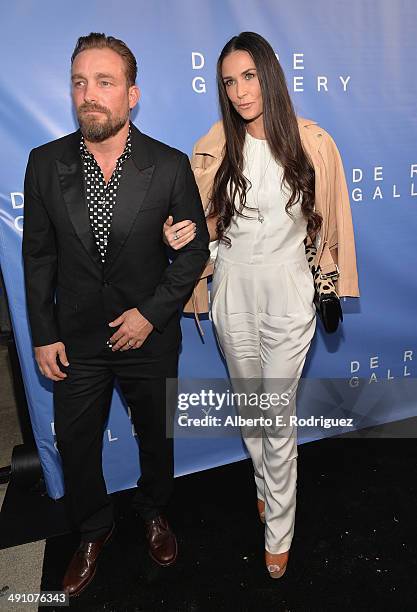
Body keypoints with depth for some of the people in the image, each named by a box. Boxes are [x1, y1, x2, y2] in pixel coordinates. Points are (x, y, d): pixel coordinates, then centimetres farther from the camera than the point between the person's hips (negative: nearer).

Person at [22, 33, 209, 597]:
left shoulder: (170, 165, -11)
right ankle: (93, 530, 46)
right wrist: (43, 335, -1)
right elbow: (38, 255, 0)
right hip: (75, 339, 2)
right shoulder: (46, 163, -6)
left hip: (150, 336, -1)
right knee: (76, 445, 16)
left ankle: (154, 512, 51)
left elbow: (195, 249, -5)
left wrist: (151, 313, -13)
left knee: (156, 435, 19)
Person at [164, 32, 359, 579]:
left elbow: (330, 217, 3)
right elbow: (207, 221, 6)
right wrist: (183, 233, -16)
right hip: (233, 294, 3)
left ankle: (279, 533, 27)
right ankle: (265, 485, 48)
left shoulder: (312, 143, -7)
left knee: (279, 418, 4)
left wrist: (332, 286, 6)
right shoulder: (215, 149, -4)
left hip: (288, 297, -2)